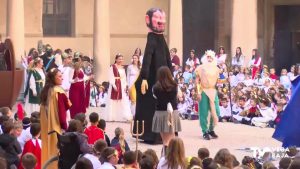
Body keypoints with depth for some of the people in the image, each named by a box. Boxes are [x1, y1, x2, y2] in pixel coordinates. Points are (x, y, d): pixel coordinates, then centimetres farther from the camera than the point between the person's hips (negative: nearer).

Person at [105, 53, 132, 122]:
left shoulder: (122, 68, 14)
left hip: (122, 86, 6)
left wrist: (125, 86, 1)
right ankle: (112, 117, 5)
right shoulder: (112, 67, -6)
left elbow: (124, 78, 14)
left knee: (123, 101, 2)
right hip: (115, 85, -6)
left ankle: (122, 116, 5)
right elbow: (111, 77, -12)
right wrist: (114, 85, -22)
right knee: (114, 101, -1)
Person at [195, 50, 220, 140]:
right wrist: (198, 92, -9)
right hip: (203, 92, -4)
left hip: (213, 92, 4)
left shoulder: (216, 69, 10)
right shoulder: (200, 68, -2)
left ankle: (211, 129, 18)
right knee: (204, 112, -3)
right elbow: (197, 81, -3)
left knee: (216, 112, 1)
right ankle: (205, 132, 6)